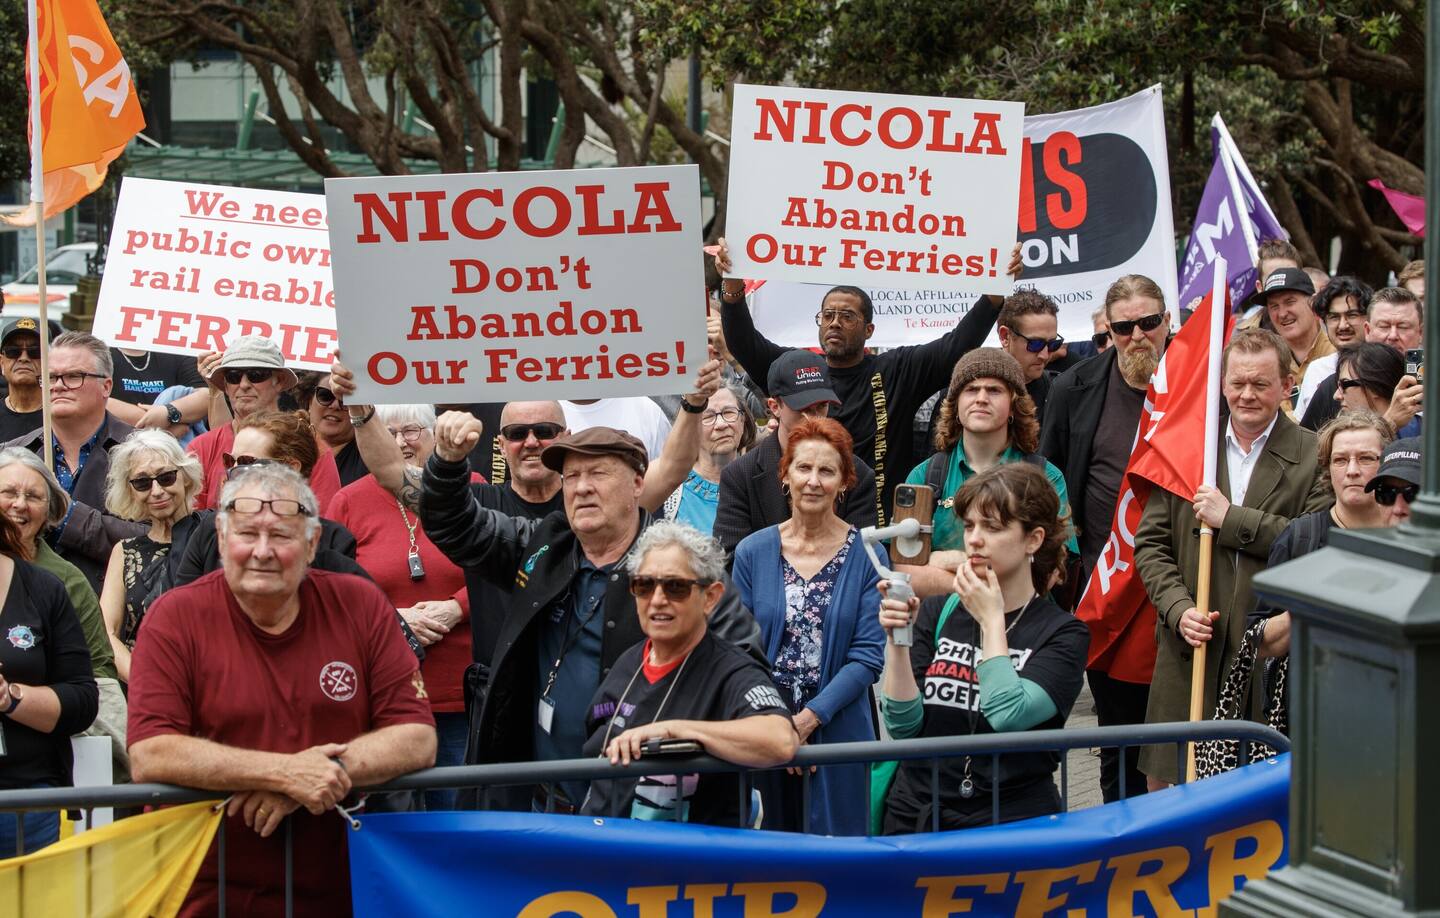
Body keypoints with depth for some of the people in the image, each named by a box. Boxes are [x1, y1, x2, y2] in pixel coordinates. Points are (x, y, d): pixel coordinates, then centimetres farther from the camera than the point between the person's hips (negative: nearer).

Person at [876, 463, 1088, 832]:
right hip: (916, 818, 3)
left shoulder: (1064, 634, 0)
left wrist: (991, 621, -6)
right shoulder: (937, 612, 10)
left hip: (1013, 824, -2)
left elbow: (1008, 715, -15)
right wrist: (897, 641, -11)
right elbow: (903, 725, 2)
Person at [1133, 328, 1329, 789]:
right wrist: (1178, 608, -6)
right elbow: (1151, 544, 10)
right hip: (1193, 647, 3)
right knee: (1166, 782, 2)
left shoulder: (1314, 457, 1)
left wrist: (1233, 519, -12)